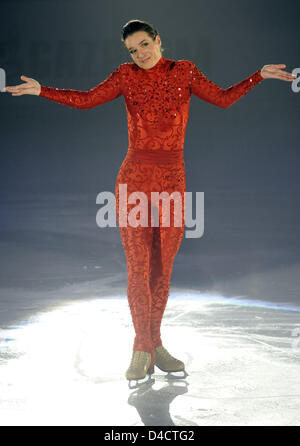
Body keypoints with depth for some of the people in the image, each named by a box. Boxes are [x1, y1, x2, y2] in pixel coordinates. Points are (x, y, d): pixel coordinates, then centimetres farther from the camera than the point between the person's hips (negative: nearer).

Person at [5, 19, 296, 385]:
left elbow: (223, 99, 13)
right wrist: (41, 90, -2)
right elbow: (87, 99, 4)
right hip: (135, 177, -1)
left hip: (172, 178, 2)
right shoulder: (126, 76, 7)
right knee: (138, 266, -4)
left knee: (162, 268, 6)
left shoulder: (184, 71, 10)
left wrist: (260, 76, 9)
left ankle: (154, 345, 18)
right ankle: (143, 349, 4)